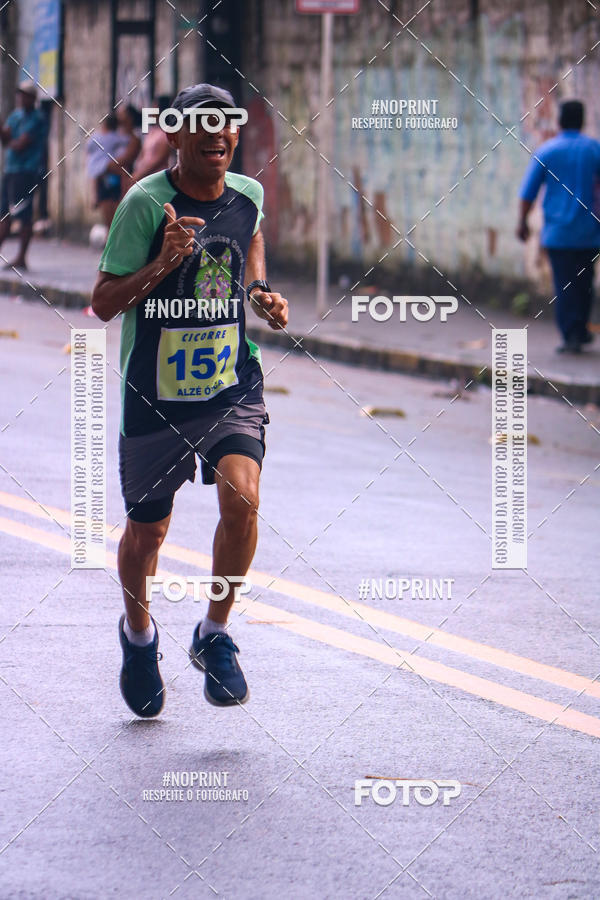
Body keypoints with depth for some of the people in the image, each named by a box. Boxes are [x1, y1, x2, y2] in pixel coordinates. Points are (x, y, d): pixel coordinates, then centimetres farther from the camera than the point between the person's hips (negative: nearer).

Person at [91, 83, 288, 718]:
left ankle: (214, 635, -1)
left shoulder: (247, 196, -1)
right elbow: (104, 303, -12)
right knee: (147, 529, 10)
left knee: (241, 497, -21)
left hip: (233, 386, 2)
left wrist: (261, 294, 6)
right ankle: (138, 632, 41)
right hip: (155, 396, -2)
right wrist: (161, 265, -27)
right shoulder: (145, 203, -14)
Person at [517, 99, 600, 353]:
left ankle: (571, 336, -3)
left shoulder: (546, 151, -2)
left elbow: (529, 191, 0)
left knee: (564, 286, 0)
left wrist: (522, 222, 9)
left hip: (558, 230, -1)